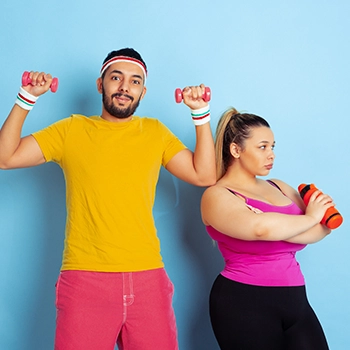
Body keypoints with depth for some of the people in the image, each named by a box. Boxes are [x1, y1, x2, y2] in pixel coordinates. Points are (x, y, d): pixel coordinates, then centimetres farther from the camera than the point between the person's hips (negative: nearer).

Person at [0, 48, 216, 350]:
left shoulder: (155, 132, 12)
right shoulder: (71, 130, 8)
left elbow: (204, 176, 5)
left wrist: (201, 113, 3)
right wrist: (27, 98, -3)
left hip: (148, 277, 2)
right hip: (85, 277, -1)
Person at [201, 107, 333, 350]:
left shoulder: (278, 187, 14)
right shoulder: (218, 195, -6)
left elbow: (324, 227, 4)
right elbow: (260, 227, -25)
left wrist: (279, 228, -14)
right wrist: (310, 218, -10)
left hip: (295, 300, 6)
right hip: (244, 304, -6)